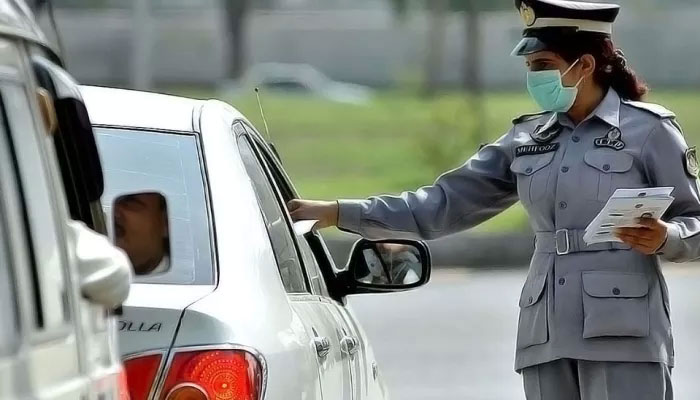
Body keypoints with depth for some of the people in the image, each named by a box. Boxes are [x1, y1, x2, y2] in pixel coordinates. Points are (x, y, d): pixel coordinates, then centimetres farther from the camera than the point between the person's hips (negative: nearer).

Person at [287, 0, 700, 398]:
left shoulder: (648, 129, 0)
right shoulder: (527, 139, 15)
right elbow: (444, 203, 15)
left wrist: (663, 238, -20)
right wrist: (339, 213, 10)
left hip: (624, 337, -6)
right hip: (549, 336, 6)